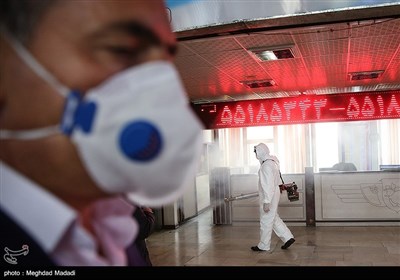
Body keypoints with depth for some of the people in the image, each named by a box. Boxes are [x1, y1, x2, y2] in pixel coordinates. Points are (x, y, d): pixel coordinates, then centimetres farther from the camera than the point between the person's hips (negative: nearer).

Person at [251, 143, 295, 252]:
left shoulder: (267, 165, -22)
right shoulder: (272, 162, 9)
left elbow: (269, 185, -25)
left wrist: (266, 202, -23)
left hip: (269, 196, -10)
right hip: (273, 194, 10)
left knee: (266, 221, 2)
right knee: (274, 219, 18)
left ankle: (264, 246, 14)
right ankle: (288, 237, 18)